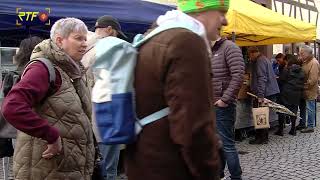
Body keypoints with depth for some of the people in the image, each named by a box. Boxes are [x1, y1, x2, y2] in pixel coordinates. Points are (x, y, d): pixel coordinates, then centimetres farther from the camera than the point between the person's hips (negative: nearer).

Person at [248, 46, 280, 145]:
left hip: (264, 93, -11)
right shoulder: (264, 59, 20)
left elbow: (262, 79, -22)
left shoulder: (260, 61, -13)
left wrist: (260, 95, -26)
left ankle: (261, 138, 2)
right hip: (270, 92, 11)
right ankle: (264, 137, 22)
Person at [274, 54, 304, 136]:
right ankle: (293, 129, 16)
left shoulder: (286, 70, -12)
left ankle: (280, 130, 4)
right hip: (297, 93, 5)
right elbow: (303, 82, 9)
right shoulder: (301, 71, 5)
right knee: (294, 110, 12)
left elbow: (281, 80, -8)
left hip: (286, 92, -5)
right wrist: (300, 90, 17)